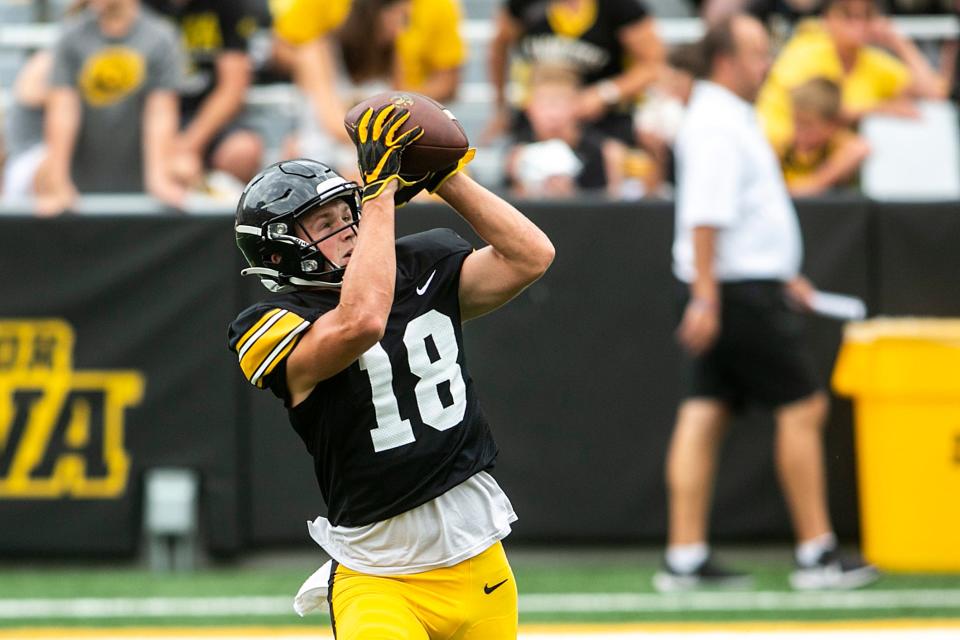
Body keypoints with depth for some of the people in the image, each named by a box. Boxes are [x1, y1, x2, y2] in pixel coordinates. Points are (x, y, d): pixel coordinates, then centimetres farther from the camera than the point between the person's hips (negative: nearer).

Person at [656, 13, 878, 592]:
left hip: (734, 291, 10)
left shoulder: (731, 120, 18)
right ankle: (817, 554, -1)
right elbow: (705, 218, -22)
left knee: (705, 415, 5)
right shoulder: (717, 126, -15)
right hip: (740, 293, -10)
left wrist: (782, 277, 30)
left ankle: (686, 559, 2)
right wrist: (705, 298, -26)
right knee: (803, 408, -5)